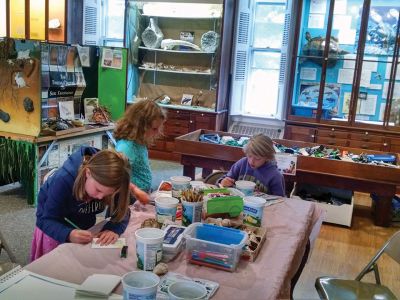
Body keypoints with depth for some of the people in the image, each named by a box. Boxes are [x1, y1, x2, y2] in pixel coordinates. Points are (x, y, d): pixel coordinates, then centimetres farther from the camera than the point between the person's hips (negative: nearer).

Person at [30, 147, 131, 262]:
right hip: (55, 230, -3)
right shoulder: (63, 181, -36)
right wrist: (68, 234, -51)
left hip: (84, 228, 3)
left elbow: (122, 212, -21)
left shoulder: (110, 183, -26)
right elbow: (46, 220, -32)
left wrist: (113, 229, -42)